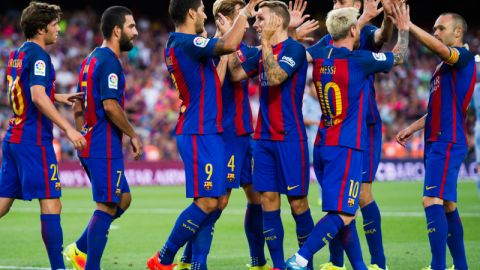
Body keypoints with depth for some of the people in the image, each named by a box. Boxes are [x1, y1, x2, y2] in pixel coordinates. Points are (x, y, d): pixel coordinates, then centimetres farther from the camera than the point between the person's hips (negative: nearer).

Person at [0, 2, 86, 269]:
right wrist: (68, 128, -28)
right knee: (51, 202, -8)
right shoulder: (38, 56, -12)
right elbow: (38, 98, -25)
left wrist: (58, 97, 28)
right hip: (34, 139, -9)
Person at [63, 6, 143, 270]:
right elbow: (110, 106, -22)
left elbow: (78, 108, 20)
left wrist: (82, 138, 23)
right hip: (105, 147, -10)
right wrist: (133, 136, -14)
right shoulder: (109, 61, -14)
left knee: (123, 199, 17)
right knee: (107, 206, -6)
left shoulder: (91, 59, 16)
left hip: (90, 145, 10)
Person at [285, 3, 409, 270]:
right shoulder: (358, 60, -10)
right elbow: (399, 57, 6)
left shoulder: (318, 56, 4)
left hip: (323, 145, 8)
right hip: (346, 147, -8)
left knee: (343, 211, 13)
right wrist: (404, 29, 24)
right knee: (341, 214, -11)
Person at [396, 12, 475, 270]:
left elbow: (438, 47, -28)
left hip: (447, 142, -10)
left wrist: (407, 24, -29)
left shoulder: (464, 57, -7)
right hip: (437, 142, 10)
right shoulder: (444, 66, 21)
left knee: (432, 201, -18)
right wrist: (412, 128, 25)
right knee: (447, 206, 12)